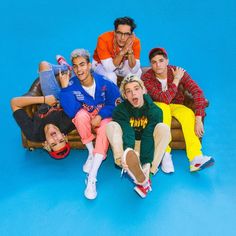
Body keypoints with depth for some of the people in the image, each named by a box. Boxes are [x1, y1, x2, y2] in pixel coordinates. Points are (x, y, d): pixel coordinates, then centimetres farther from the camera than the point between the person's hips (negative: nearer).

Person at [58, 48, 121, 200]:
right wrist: (65, 87, -34)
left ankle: (92, 179, -34)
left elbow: (117, 104, -10)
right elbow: (71, 112, -27)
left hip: (104, 117, -1)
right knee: (81, 115, -34)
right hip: (85, 117, 1)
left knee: (104, 129, -34)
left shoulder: (105, 83, -20)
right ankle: (91, 153, -12)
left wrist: (100, 116, -24)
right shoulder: (71, 84, -18)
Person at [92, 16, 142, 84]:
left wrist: (130, 50, -42)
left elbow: (134, 70, -28)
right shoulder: (103, 39, -34)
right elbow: (109, 68, -38)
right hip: (101, 64, -3)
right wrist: (123, 51, -47)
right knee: (110, 76, -33)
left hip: (121, 64, 3)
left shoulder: (135, 41, -26)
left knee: (137, 73, -21)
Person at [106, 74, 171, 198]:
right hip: (128, 147, 1)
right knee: (111, 126, -26)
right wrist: (128, 153, -51)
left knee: (163, 128, -25)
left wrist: (146, 163, -37)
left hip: (147, 148, 0)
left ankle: (147, 172, -31)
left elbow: (148, 137, -24)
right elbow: (127, 134, -29)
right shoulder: (120, 110, -13)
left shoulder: (154, 110, -13)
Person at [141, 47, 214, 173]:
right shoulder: (146, 78, -22)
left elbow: (197, 91, -25)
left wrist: (198, 119, -35)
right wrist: (176, 80, -25)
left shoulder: (178, 72, -16)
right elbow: (164, 99, -29)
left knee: (189, 114, -30)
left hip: (176, 106, 2)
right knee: (163, 108, -36)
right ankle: (165, 155, -32)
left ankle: (195, 159, -35)